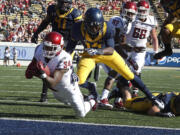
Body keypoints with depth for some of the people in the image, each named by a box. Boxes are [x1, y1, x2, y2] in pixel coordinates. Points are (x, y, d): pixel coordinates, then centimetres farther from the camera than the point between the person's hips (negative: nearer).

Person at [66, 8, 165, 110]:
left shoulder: (107, 29, -32)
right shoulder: (79, 29, -28)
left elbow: (111, 50, -33)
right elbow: (73, 42, -5)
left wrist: (98, 51, -52)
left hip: (106, 52, -1)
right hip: (89, 54, 1)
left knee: (129, 75, -2)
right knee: (80, 81, -17)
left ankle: (151, 97, 12)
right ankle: (92, 89, 20)